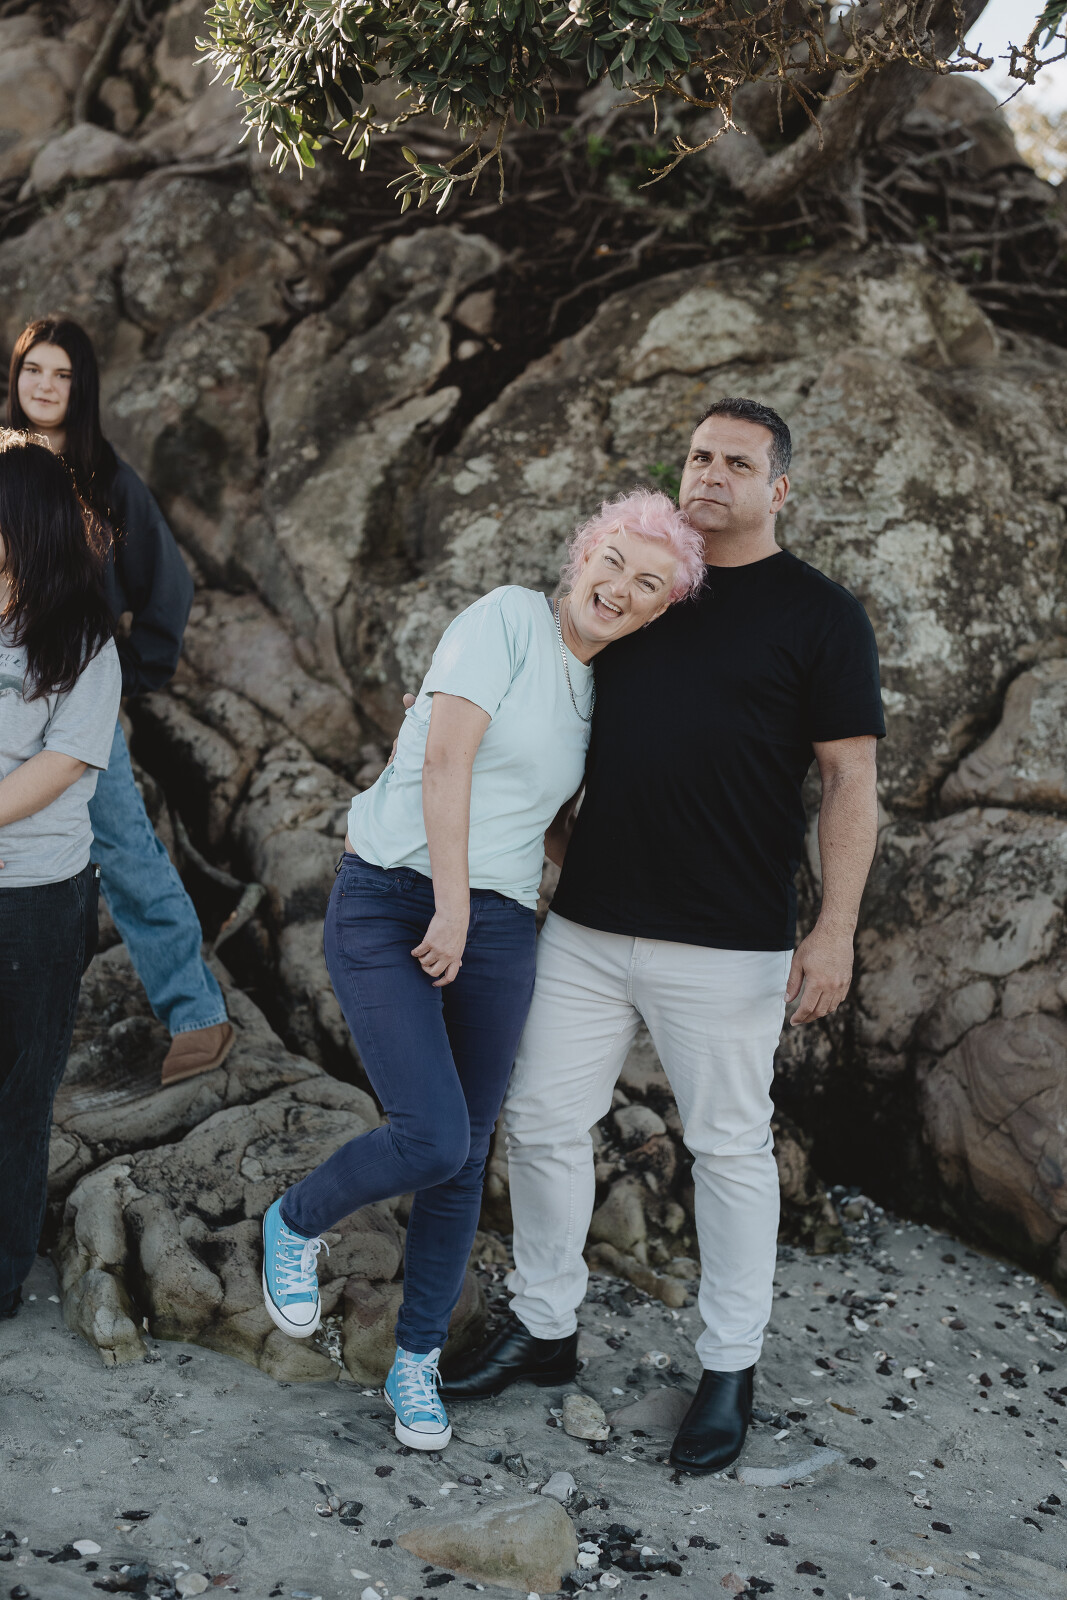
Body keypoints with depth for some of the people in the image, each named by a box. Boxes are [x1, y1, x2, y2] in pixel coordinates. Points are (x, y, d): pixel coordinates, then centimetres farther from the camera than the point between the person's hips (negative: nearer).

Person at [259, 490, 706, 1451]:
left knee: (465, 1159, 7)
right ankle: (297, 1226, 16)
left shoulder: (599, 691, 14)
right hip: (389, 902, -6)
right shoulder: (510, 618, -6)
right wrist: (449, 906, -16)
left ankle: (417, 1362, 25)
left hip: (495, 928, 6)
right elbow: (446, 759, -14)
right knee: (433, 1139, -15)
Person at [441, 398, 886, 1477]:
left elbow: (850, 781, -5)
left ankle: (730, 1369, 23)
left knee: (729, 1149, 7)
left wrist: (834, 931, -12)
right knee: (542, 1122, 9)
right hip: (587, 923, 5)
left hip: (726, 944, -5)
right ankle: (543, 1329, 27)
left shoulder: (819, 615, -3)